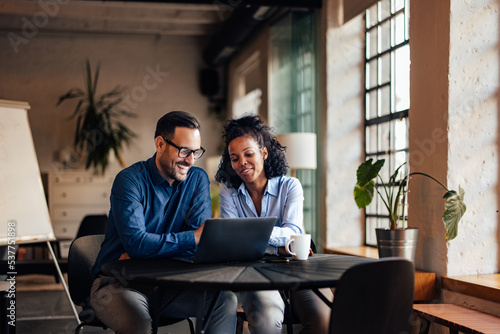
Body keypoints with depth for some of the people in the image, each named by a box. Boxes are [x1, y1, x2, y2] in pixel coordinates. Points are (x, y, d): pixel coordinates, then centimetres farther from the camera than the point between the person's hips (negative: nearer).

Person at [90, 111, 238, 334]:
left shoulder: (198, 179, 2)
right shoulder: (130, 180, -13)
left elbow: (201, 239, -9)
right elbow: (135, 243, -25)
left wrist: (146, 252, -19)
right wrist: (192, 238, -24)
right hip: (118, 282, -5)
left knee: (225, 299, -17)